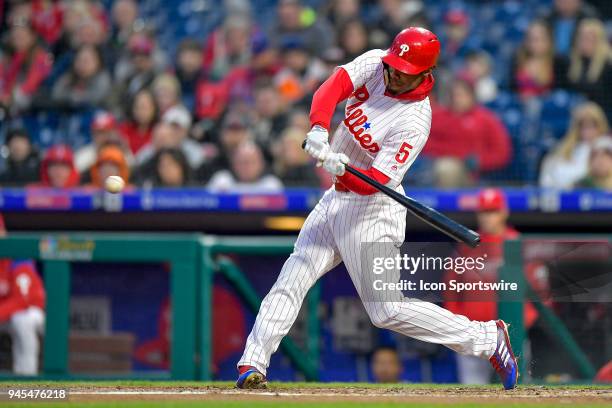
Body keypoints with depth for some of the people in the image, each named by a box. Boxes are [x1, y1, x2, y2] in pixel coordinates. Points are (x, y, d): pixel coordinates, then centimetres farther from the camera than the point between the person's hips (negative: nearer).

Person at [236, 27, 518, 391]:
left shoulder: (415, 122, -23)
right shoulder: (375, 63, -5)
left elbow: (376, 182, -28)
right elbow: (333, 87, -20)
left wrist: (342, 170, -47)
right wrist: (319, 129, -38)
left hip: (372, 208, -7)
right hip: (337, 198, 7)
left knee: (388, 310, -6)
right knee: (290, 281, 0)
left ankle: (487, 338, 3)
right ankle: (253, 364, 2)